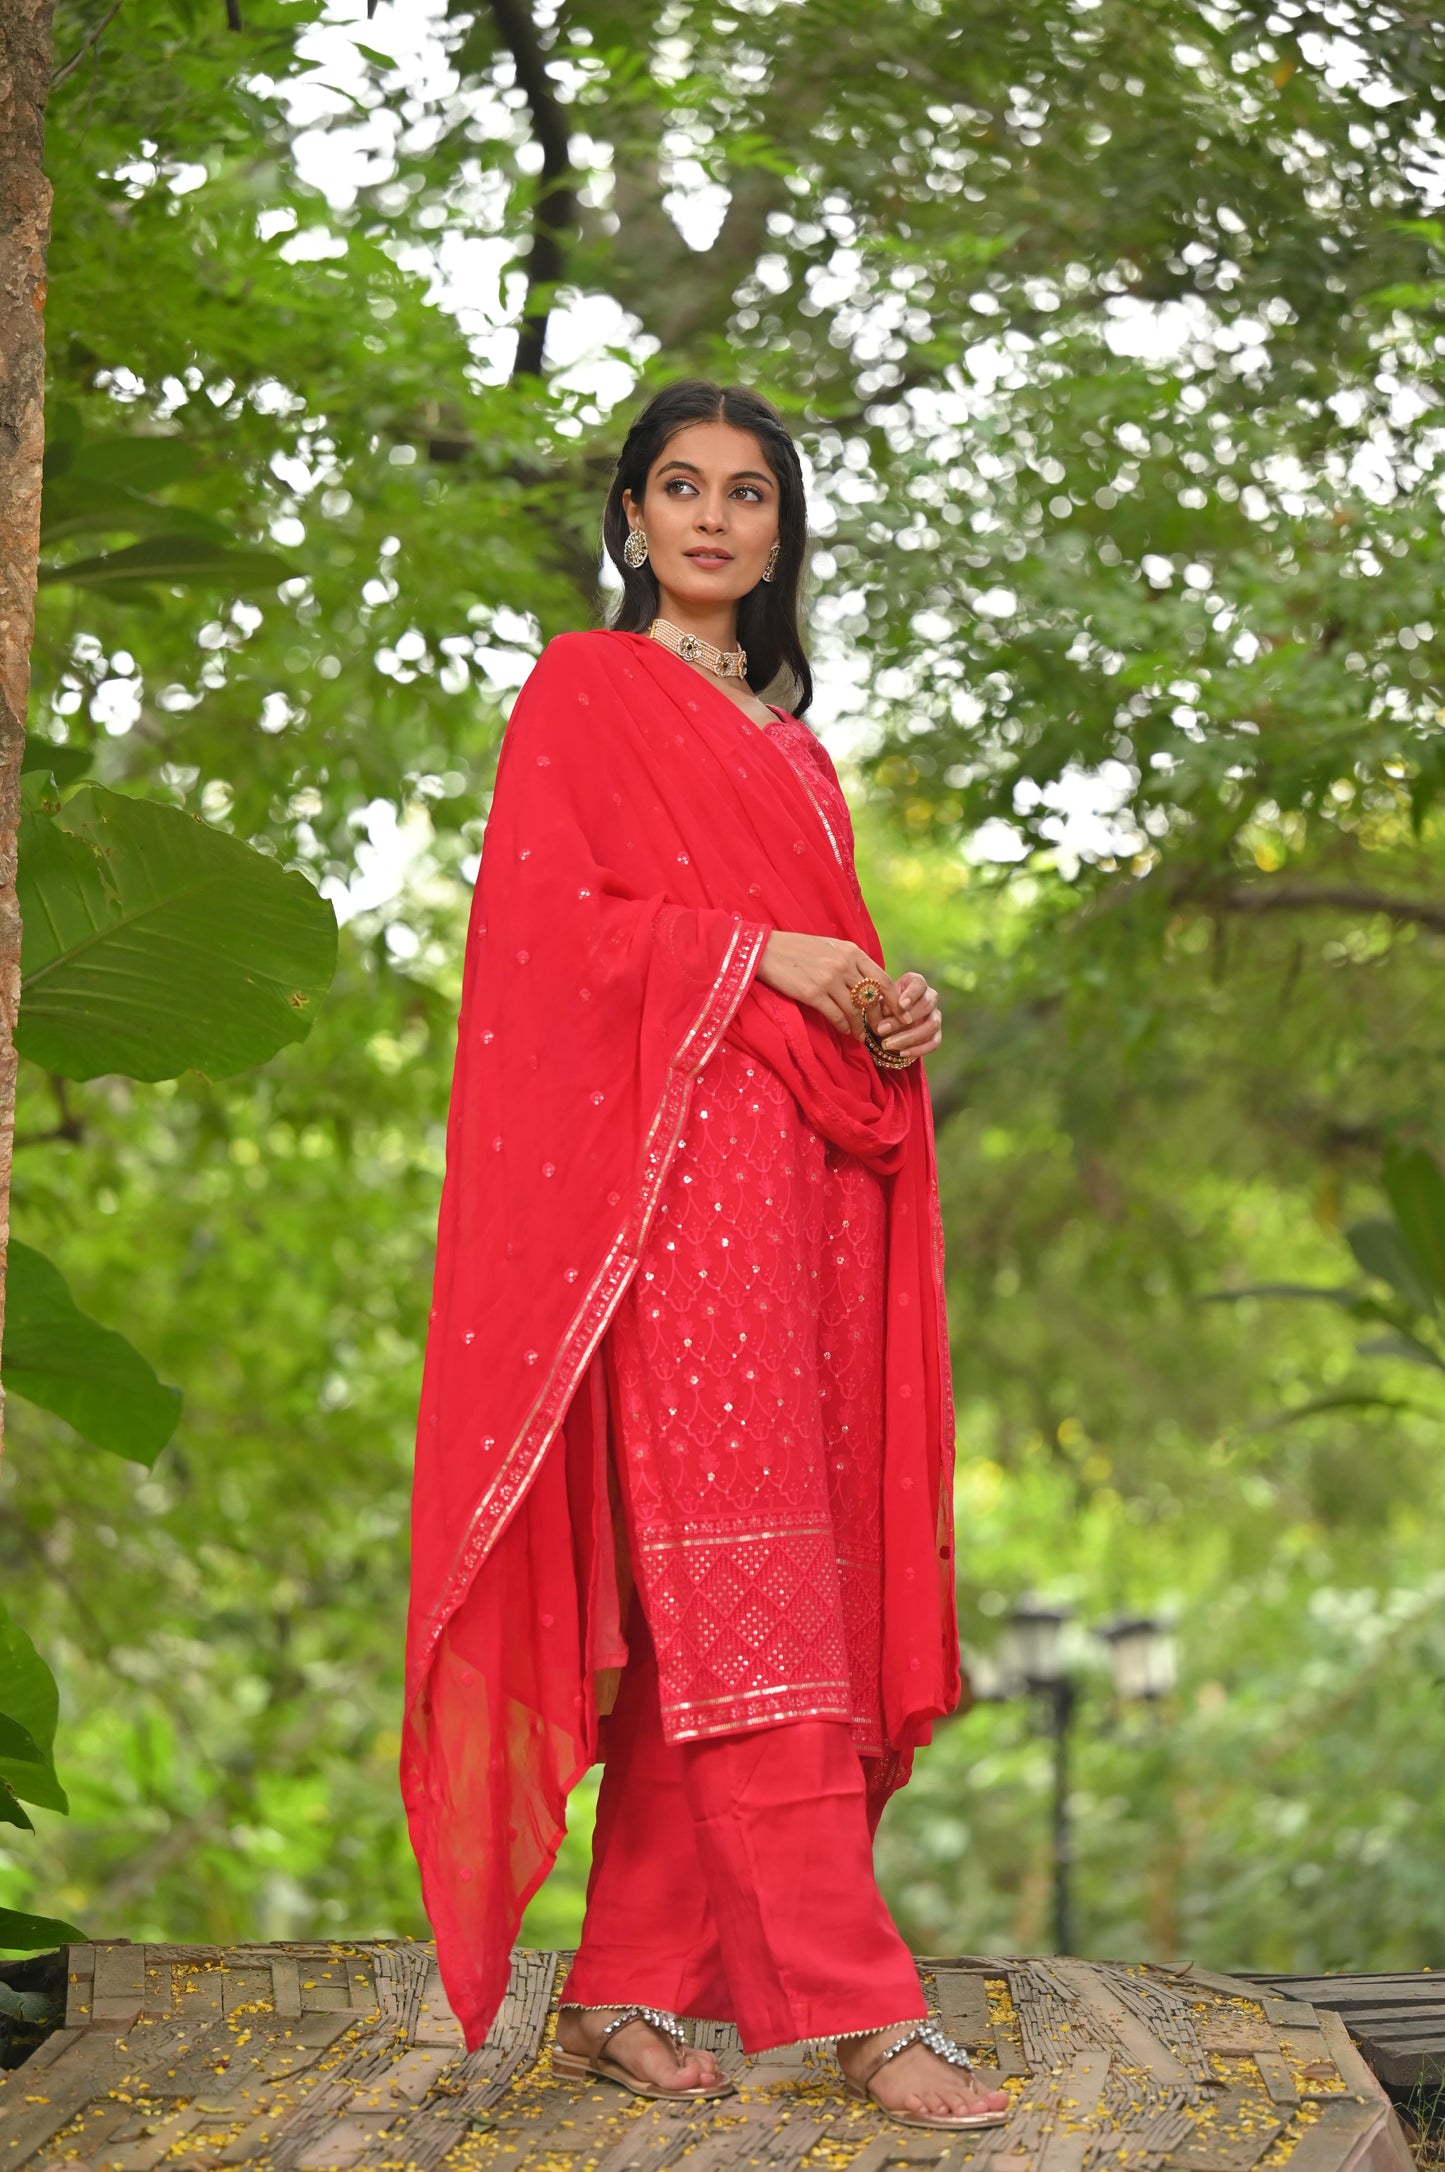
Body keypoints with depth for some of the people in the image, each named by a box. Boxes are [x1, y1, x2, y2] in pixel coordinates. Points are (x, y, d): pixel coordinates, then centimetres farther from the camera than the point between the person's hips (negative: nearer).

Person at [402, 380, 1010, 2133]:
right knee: (740, 1575, -12)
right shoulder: (585, 687, 5)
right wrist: (763, 955, -11)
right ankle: (854, 2002, -14)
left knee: (701, 1599, 3)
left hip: (805, 1167, 7)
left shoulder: (783, 729, 26)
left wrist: (895, 1004, 6)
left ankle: (625, 1990, 6)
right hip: (675, 1164, -7)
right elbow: (545, 918, -6)